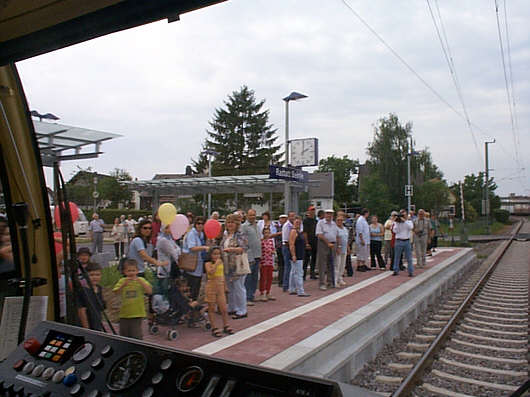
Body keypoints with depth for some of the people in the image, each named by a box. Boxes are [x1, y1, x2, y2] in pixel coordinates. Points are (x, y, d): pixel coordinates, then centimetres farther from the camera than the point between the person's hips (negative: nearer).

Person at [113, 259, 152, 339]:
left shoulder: (141, 280, -3)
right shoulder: (122, 281, 1)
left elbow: (150, 292, -15)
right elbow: (115, 292, -11)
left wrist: (141, 282, -24)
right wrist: (123, 285, -24)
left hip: (137, 314, -2)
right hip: (124, 314, 3)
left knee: (136, 335, -3)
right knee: (124, 335, 14)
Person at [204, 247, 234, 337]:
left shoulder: (221, 263, 9)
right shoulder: (208, 263, -7)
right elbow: (210, 272, -27)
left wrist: (225, 286, 21)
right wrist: (216, 263, -23)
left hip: (220, 287, 4)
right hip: (211, 287, -4)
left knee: (224, 309, 4)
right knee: (212, 309, 5)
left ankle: (226, 326, 19)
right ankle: (214, 328, 12)